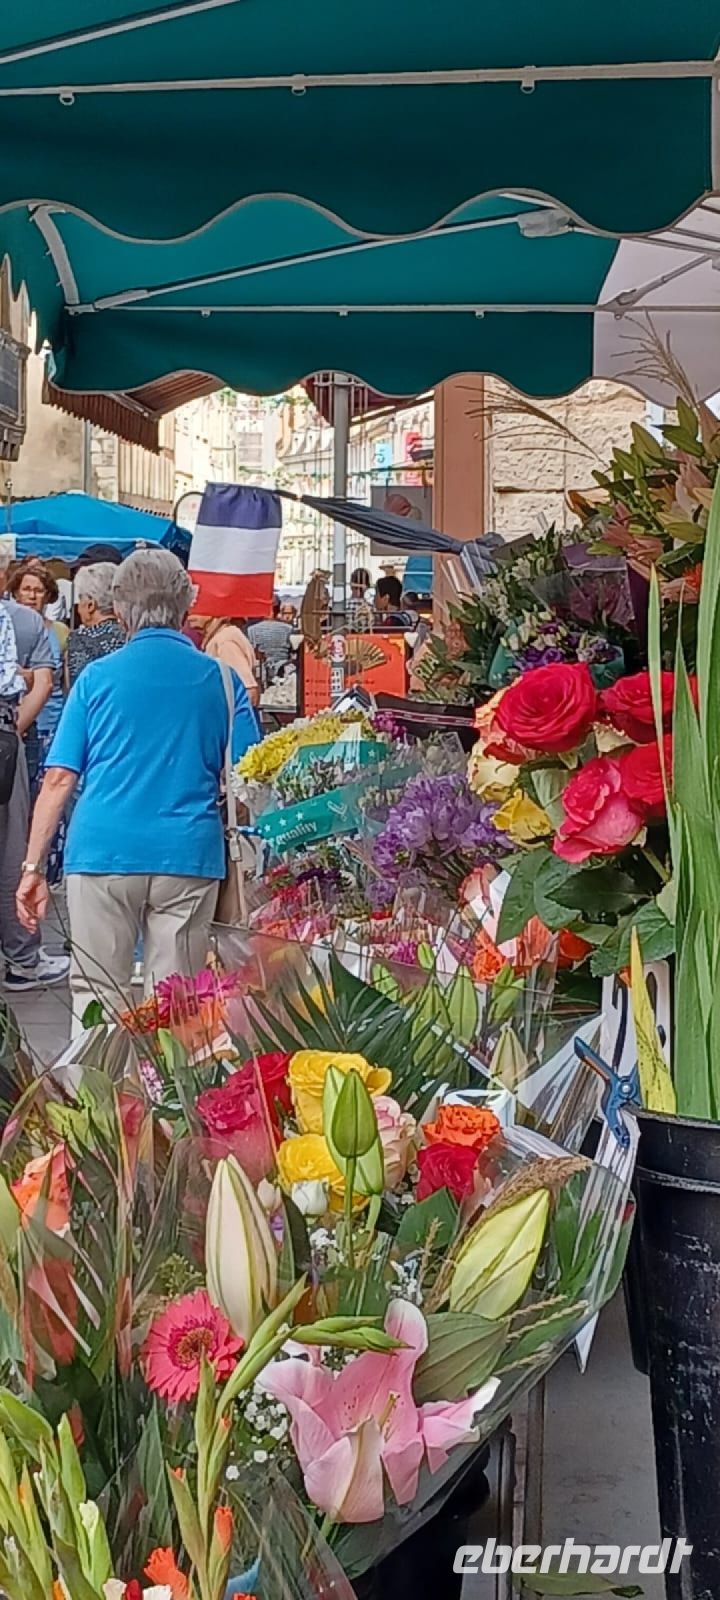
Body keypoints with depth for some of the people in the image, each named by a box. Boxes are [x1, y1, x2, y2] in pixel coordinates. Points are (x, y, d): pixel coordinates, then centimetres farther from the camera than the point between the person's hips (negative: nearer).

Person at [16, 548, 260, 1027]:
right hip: (190, 857, 1)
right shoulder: (221, 680, 6)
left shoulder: (97, 677, 4)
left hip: (103, 852, -1)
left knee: (98, 1001, 6)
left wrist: (33, 867, 4)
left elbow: (59, 779, 1)